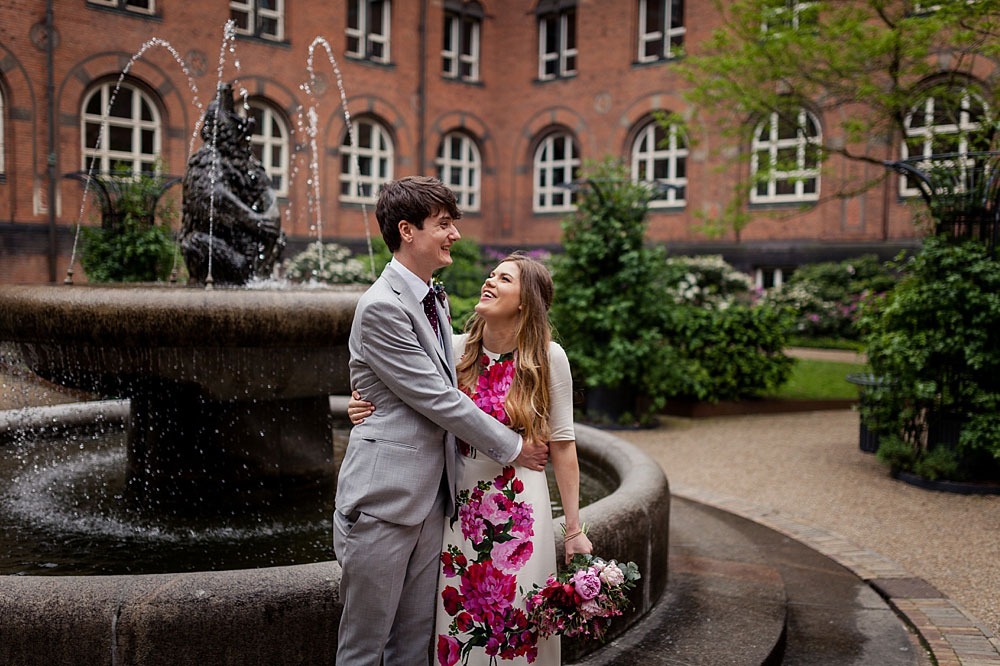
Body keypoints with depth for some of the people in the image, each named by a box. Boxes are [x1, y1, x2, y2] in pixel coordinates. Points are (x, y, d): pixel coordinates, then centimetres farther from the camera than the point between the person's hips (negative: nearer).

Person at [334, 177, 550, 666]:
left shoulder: (434, 301, 14)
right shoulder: (382, 306, -15)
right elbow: (438, 399, -15)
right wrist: (512, 447, -5)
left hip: (431, 495, 9)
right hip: (385, 495, -8)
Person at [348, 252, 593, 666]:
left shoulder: (548, 357, -8)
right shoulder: (457, 348, -1)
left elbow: (561, 445, -5)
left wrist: (574, 530, -3)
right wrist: (367, 410, -8)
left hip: (520, 509, -2)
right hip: (461, 505, 2)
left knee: (518, 623, 6)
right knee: (459, 618, 11)